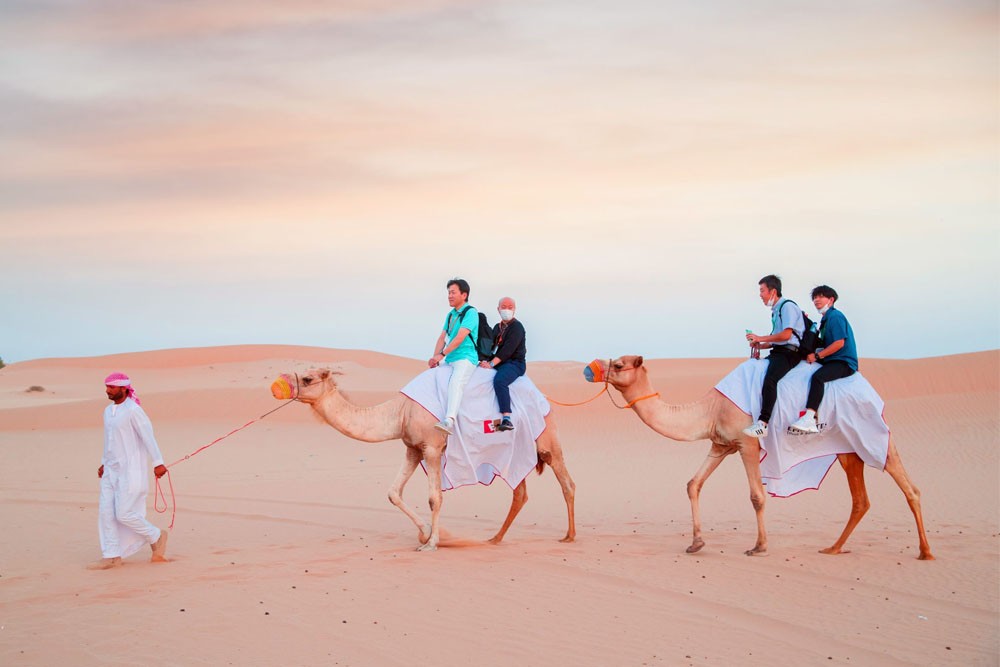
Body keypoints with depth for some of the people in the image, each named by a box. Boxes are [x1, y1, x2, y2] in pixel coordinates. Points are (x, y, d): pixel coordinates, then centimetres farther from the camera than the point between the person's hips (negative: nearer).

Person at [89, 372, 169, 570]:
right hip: (111, 471, 8)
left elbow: (148, 436, -18)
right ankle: (112, 557, 5)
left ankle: (156, 537, 13)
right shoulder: (109, 411, 12)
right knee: (106, 512, 1)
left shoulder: (133, 410, -14)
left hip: (130, 472, -8)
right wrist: (104, 463, 22)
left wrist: (158, 463, -23)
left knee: (124, 514, -9)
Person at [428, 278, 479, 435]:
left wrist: (442, 354, -18)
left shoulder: (470, 313, -7)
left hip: (466, 358, -10)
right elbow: (442, 338, 15)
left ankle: (449, 421, -49)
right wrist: (435, 357, -1)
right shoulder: (450, 315, 20)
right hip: (449, 359, 10)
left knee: (455, 384, -32)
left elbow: (460, 337, -16)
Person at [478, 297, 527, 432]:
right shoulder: (497, 327, 21)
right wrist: (485, 360, 0)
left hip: (514, 363, -9)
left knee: (499, 380, -35)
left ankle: (507, 419, -45)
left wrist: (492, 363, -23)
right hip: (499, 363, 9)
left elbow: (508, 349, -16)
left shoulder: (517, 327, -5)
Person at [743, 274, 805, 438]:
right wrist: (760, 345, 9)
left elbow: (786, 335, -17)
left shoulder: (787, 306, -7)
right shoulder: (776, 310, 21)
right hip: (777, 351, 10)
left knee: (769, 378, -31)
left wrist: (760, 338, -9)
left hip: (788, 353, -10)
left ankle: (762, 424, -41)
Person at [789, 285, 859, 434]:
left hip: (844, 362, -11)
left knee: (817, 377, -33)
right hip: (832, 361, 11)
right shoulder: (825, 319, 23)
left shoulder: (835, 316, -8)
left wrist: (817, 356, -18)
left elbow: (839, 343, -19)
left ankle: (809, 419, -47)